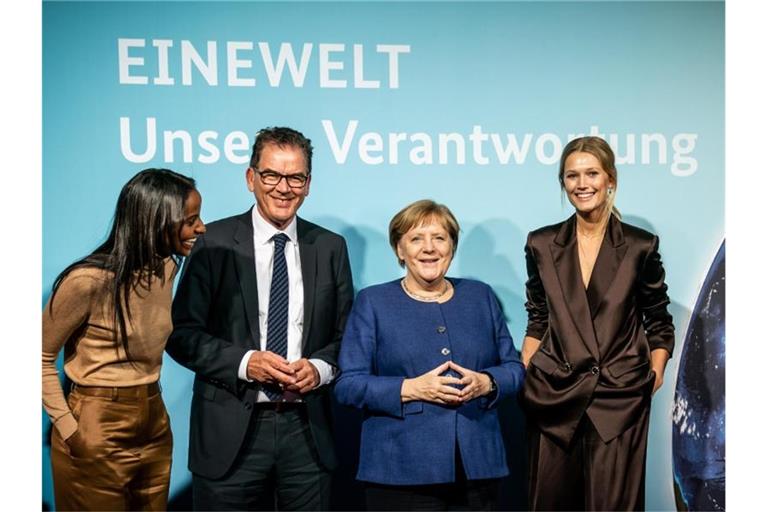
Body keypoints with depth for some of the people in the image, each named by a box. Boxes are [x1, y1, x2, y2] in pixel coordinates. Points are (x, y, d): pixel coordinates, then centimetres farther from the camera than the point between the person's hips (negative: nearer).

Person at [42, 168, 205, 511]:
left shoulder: (166, 268, 2)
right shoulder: (89, 280, -19)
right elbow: (41, 358, -9)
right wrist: (69, 431, -12)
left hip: (155, 428, 7)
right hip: (98, 436, -6)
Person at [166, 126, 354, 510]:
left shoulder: (331, 248, 7)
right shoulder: (216, 243, -2)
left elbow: (346, 334, 10)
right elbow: (182, 333, -3)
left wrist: (321, 367, -9)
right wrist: (244, 363, -16)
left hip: (306, 431, 3)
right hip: (231, 432, -2)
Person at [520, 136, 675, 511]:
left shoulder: (641, 246, 1)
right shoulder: (542, 245, 5)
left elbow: (659, 324, 9)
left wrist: (654, 377, -2)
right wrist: (522, 377, 1)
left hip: (619, 399, -1)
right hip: (555, 395, 2)